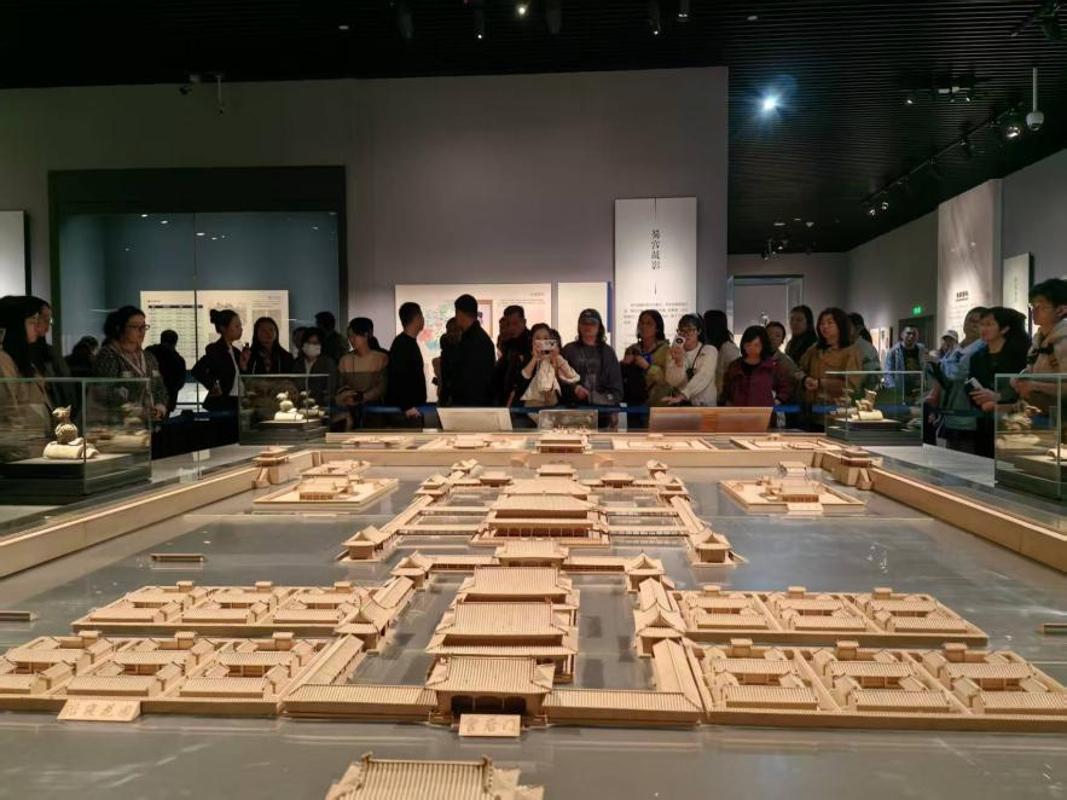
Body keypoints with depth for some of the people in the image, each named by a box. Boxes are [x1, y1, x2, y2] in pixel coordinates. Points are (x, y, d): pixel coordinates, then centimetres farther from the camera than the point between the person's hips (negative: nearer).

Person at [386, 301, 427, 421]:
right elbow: (398, 378, -23)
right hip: (402, 407, -9)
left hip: (413, 404, 9)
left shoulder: (410, 342, 14)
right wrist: (407, 406, -28)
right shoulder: (401, 344, -16)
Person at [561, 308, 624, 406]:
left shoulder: (608, 352, 17)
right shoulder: (569, 350, 12)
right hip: (576, 405, -1)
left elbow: (616, 381, 13)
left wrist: (614, 399, -4)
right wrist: (574, 388, -15)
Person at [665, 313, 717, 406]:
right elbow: (672, 382, -3)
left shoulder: (710, 351, -3)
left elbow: (702, 378, -17)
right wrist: (679, 362, -18)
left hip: (705, 405, -2)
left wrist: (682, 396, -30)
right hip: (680, 405, 2)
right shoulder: (673, 352, 7)